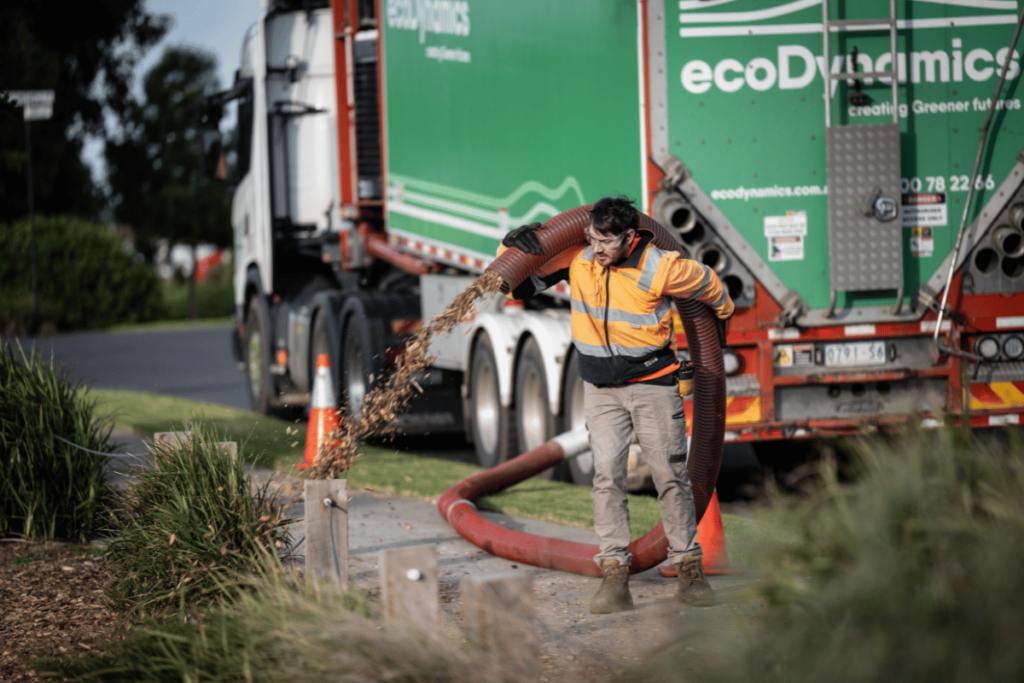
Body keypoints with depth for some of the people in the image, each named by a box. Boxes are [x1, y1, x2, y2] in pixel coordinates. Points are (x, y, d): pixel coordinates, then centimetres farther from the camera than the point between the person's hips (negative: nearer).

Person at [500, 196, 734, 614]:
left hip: (652, 383, -2)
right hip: (600, 387, 2)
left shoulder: (659, 269, -17)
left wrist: (720, 319, 24)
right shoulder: (575, 257, -9)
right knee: (607, 474, -10)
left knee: (670, 476, 2)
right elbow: (520, 283, 2)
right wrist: (515, 245, -19)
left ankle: (689, 571, 12)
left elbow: (709, 286, 3)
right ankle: (614, 577, -12)